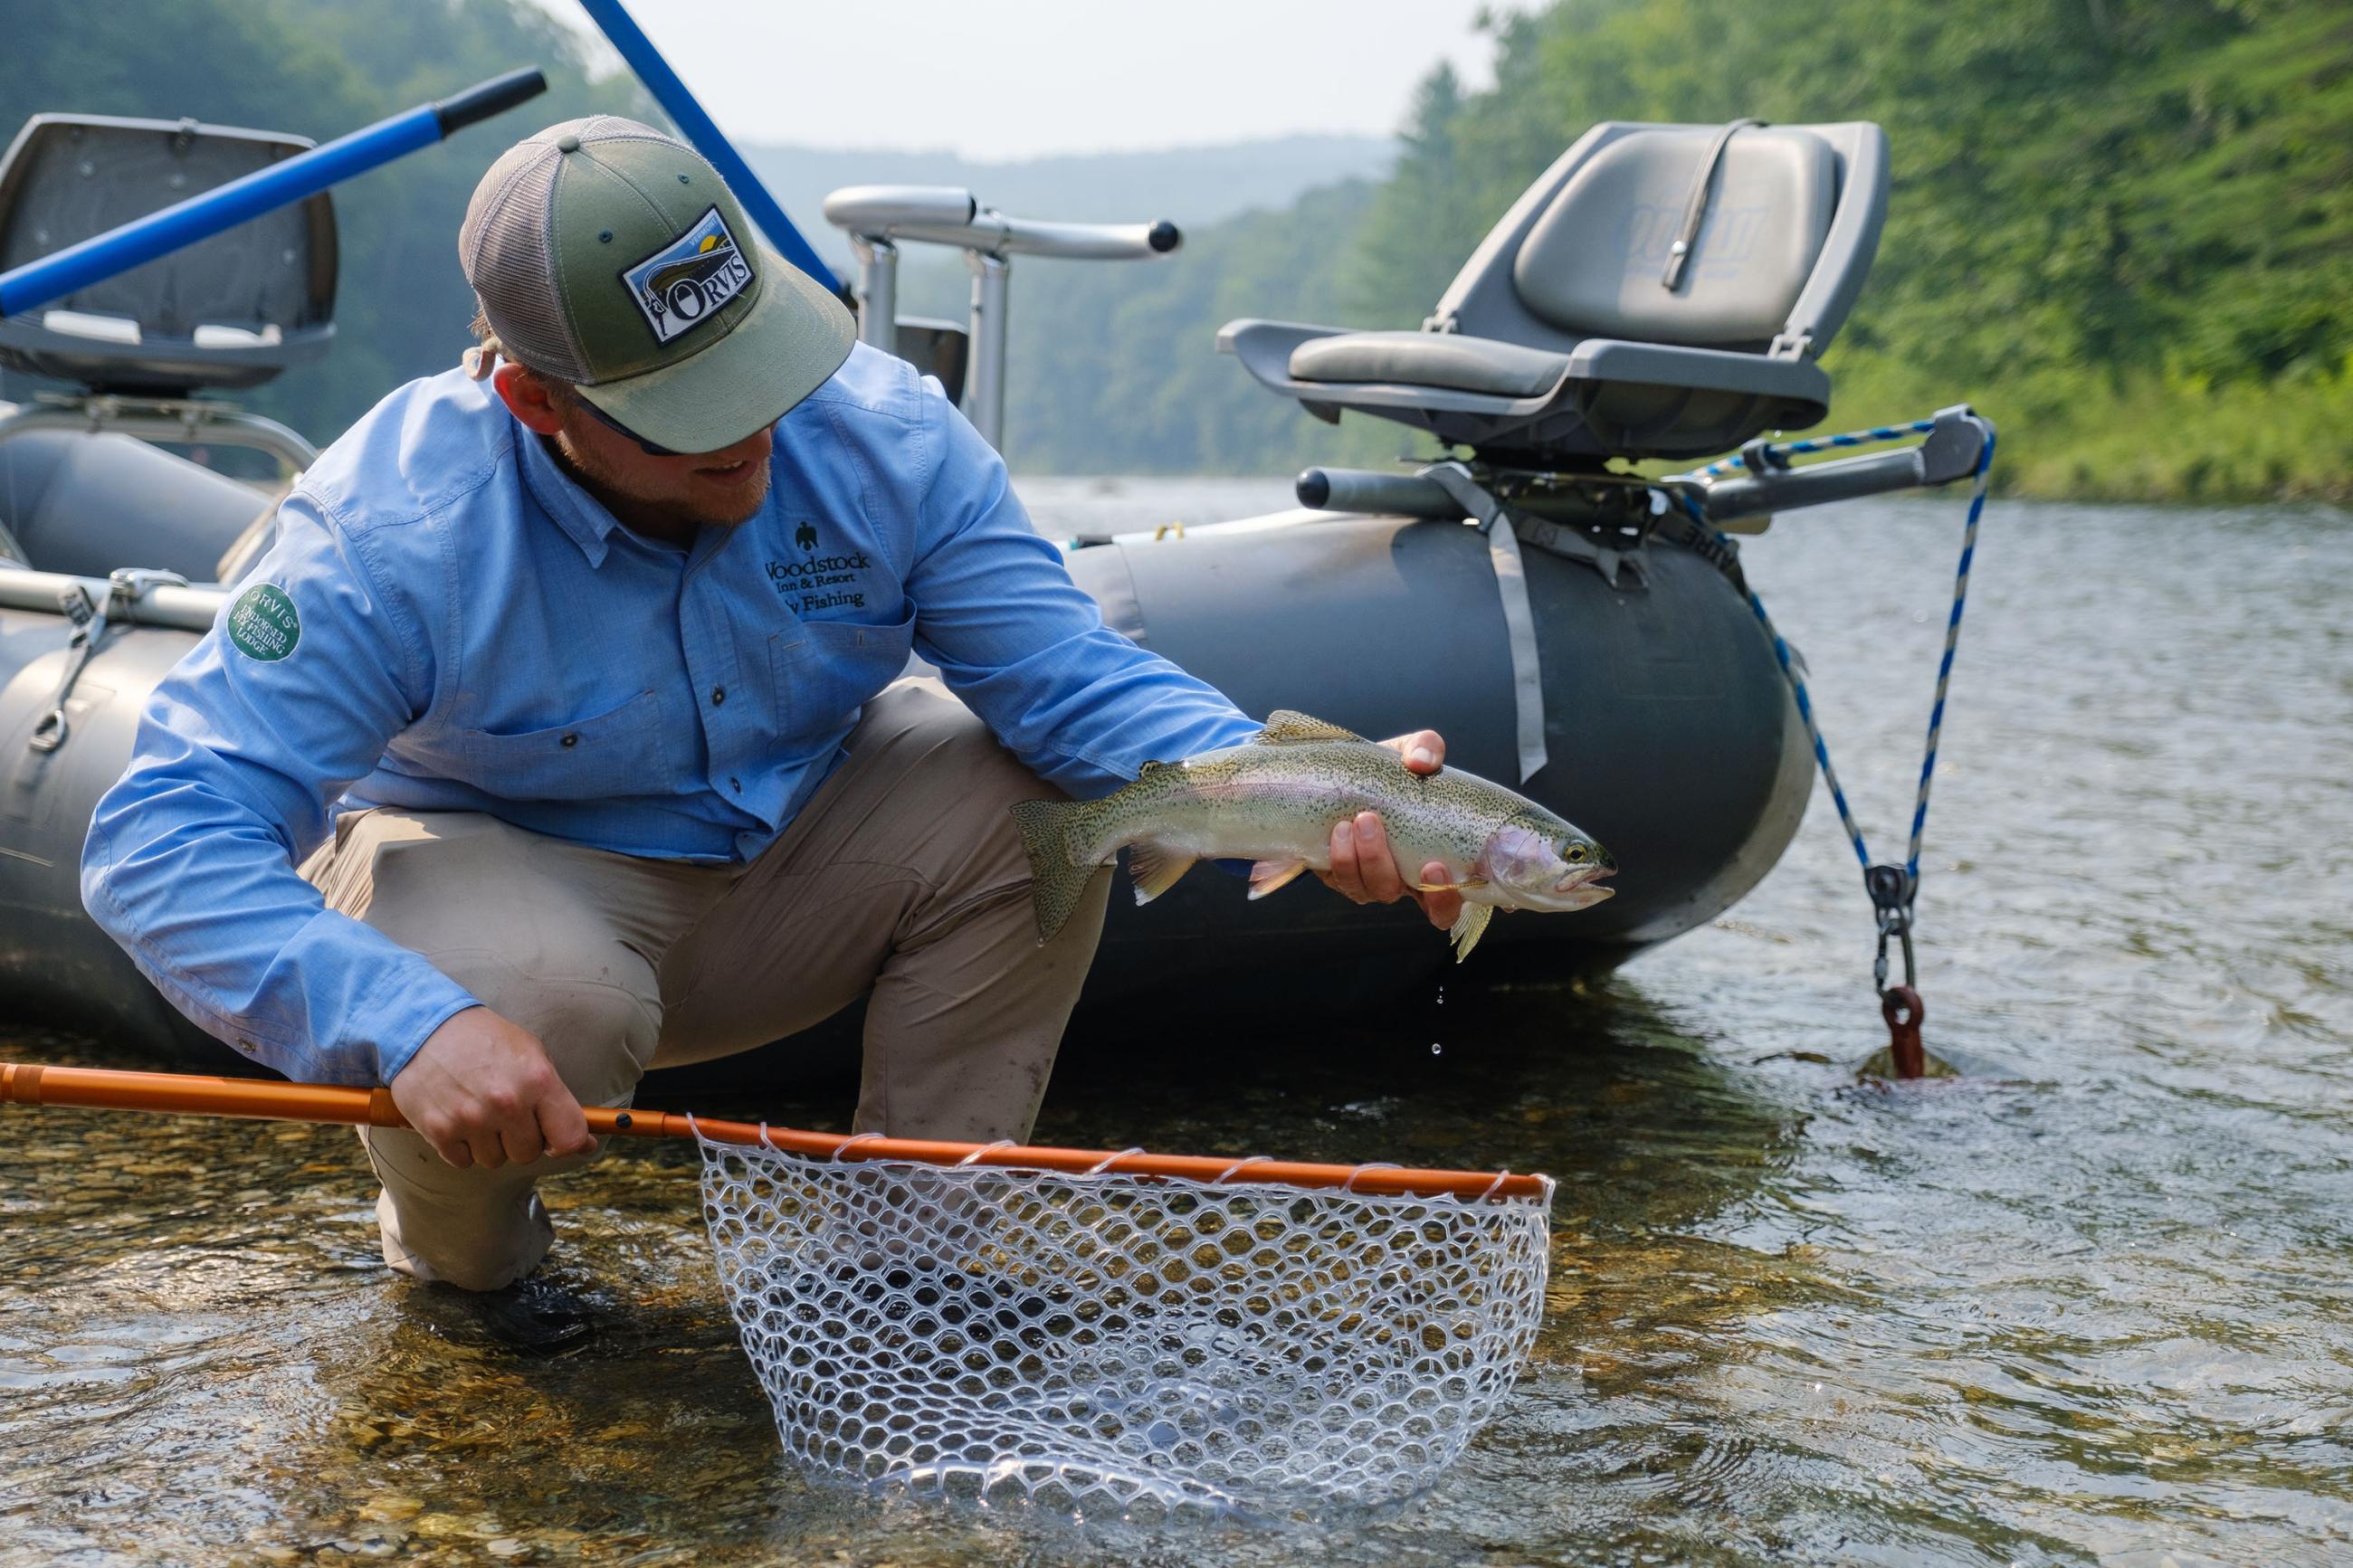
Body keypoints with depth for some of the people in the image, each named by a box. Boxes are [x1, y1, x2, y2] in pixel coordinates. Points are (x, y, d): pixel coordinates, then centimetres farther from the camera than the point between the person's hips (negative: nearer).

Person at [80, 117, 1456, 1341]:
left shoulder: (883, 434, -20)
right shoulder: (396, 538, -30)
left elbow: (1071, 672, -20)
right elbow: (165, 840, -33)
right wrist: (409, 1026, -51)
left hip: (775, 862, 4)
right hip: (501, 866, -3)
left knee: (1039, 795, -20)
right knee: (546, 998, -38)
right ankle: (458, 1250, 0)